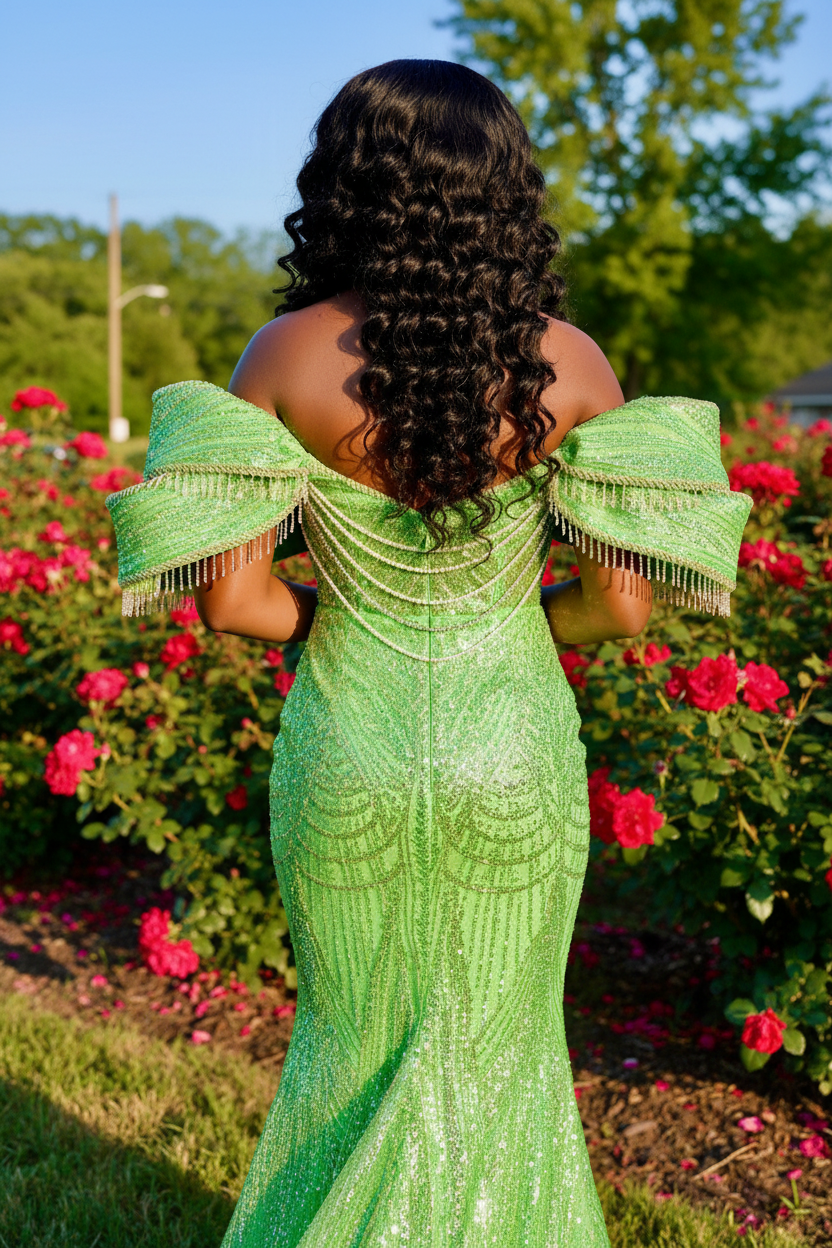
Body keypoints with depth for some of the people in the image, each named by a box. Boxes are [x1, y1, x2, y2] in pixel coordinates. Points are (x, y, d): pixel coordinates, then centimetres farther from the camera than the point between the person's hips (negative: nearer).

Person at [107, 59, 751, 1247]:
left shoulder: (288, 356, -11)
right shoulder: (567, 362, -9)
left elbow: (230, 596, -13)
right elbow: (624, 601, -9)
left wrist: (325, 619, 8)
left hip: (348, 756, 0)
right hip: (512, 759, 0)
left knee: (355, 1043, 24)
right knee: (493, 1050, 22)